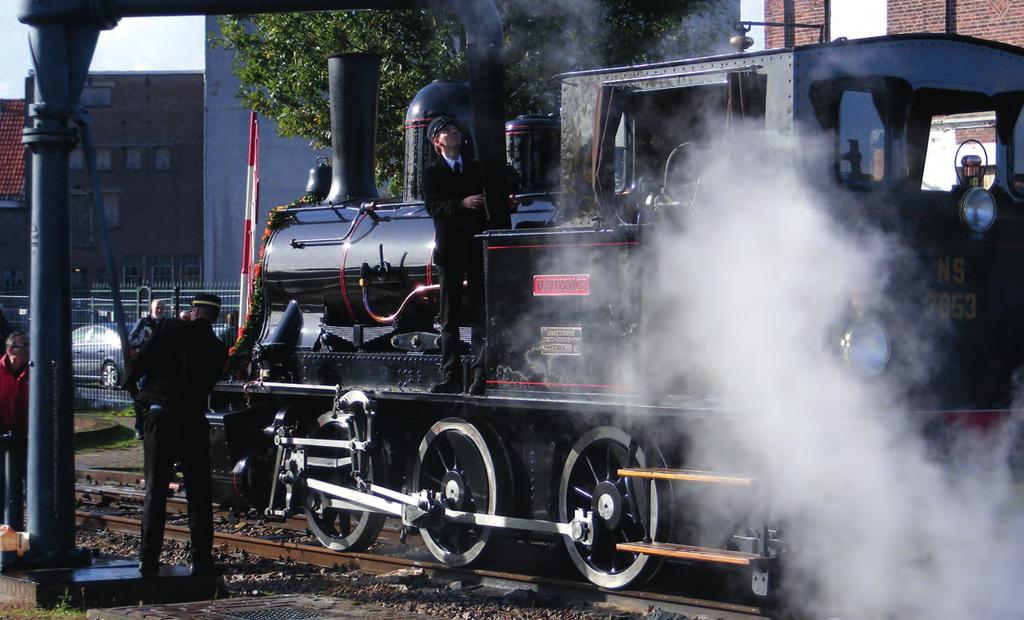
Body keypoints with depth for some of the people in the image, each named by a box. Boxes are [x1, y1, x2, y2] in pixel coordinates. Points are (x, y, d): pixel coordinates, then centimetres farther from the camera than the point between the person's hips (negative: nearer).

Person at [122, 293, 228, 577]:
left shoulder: (171, 330, -2)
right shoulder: (217, 349, 6)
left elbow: (141, 361, -7)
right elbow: (208, 384, 12)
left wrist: (131, 385, 11)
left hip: (159, 417, -1)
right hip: (193, 420, 1)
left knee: (155, 490, 7)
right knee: (199, 492, 7)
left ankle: (149, 559, 6)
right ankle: (201, 560, 3)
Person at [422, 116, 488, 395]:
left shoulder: (477, 168, 17)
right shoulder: (432, 173, 7)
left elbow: (490, 200, 16)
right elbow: (433, 207, -8)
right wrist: (461, 204, -24)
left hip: (478, 249, 2)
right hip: (450, 251, -2)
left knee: (481, 314, -4)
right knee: (450, 318, 1)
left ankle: (480, 376, -6)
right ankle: (450, 378, 3)